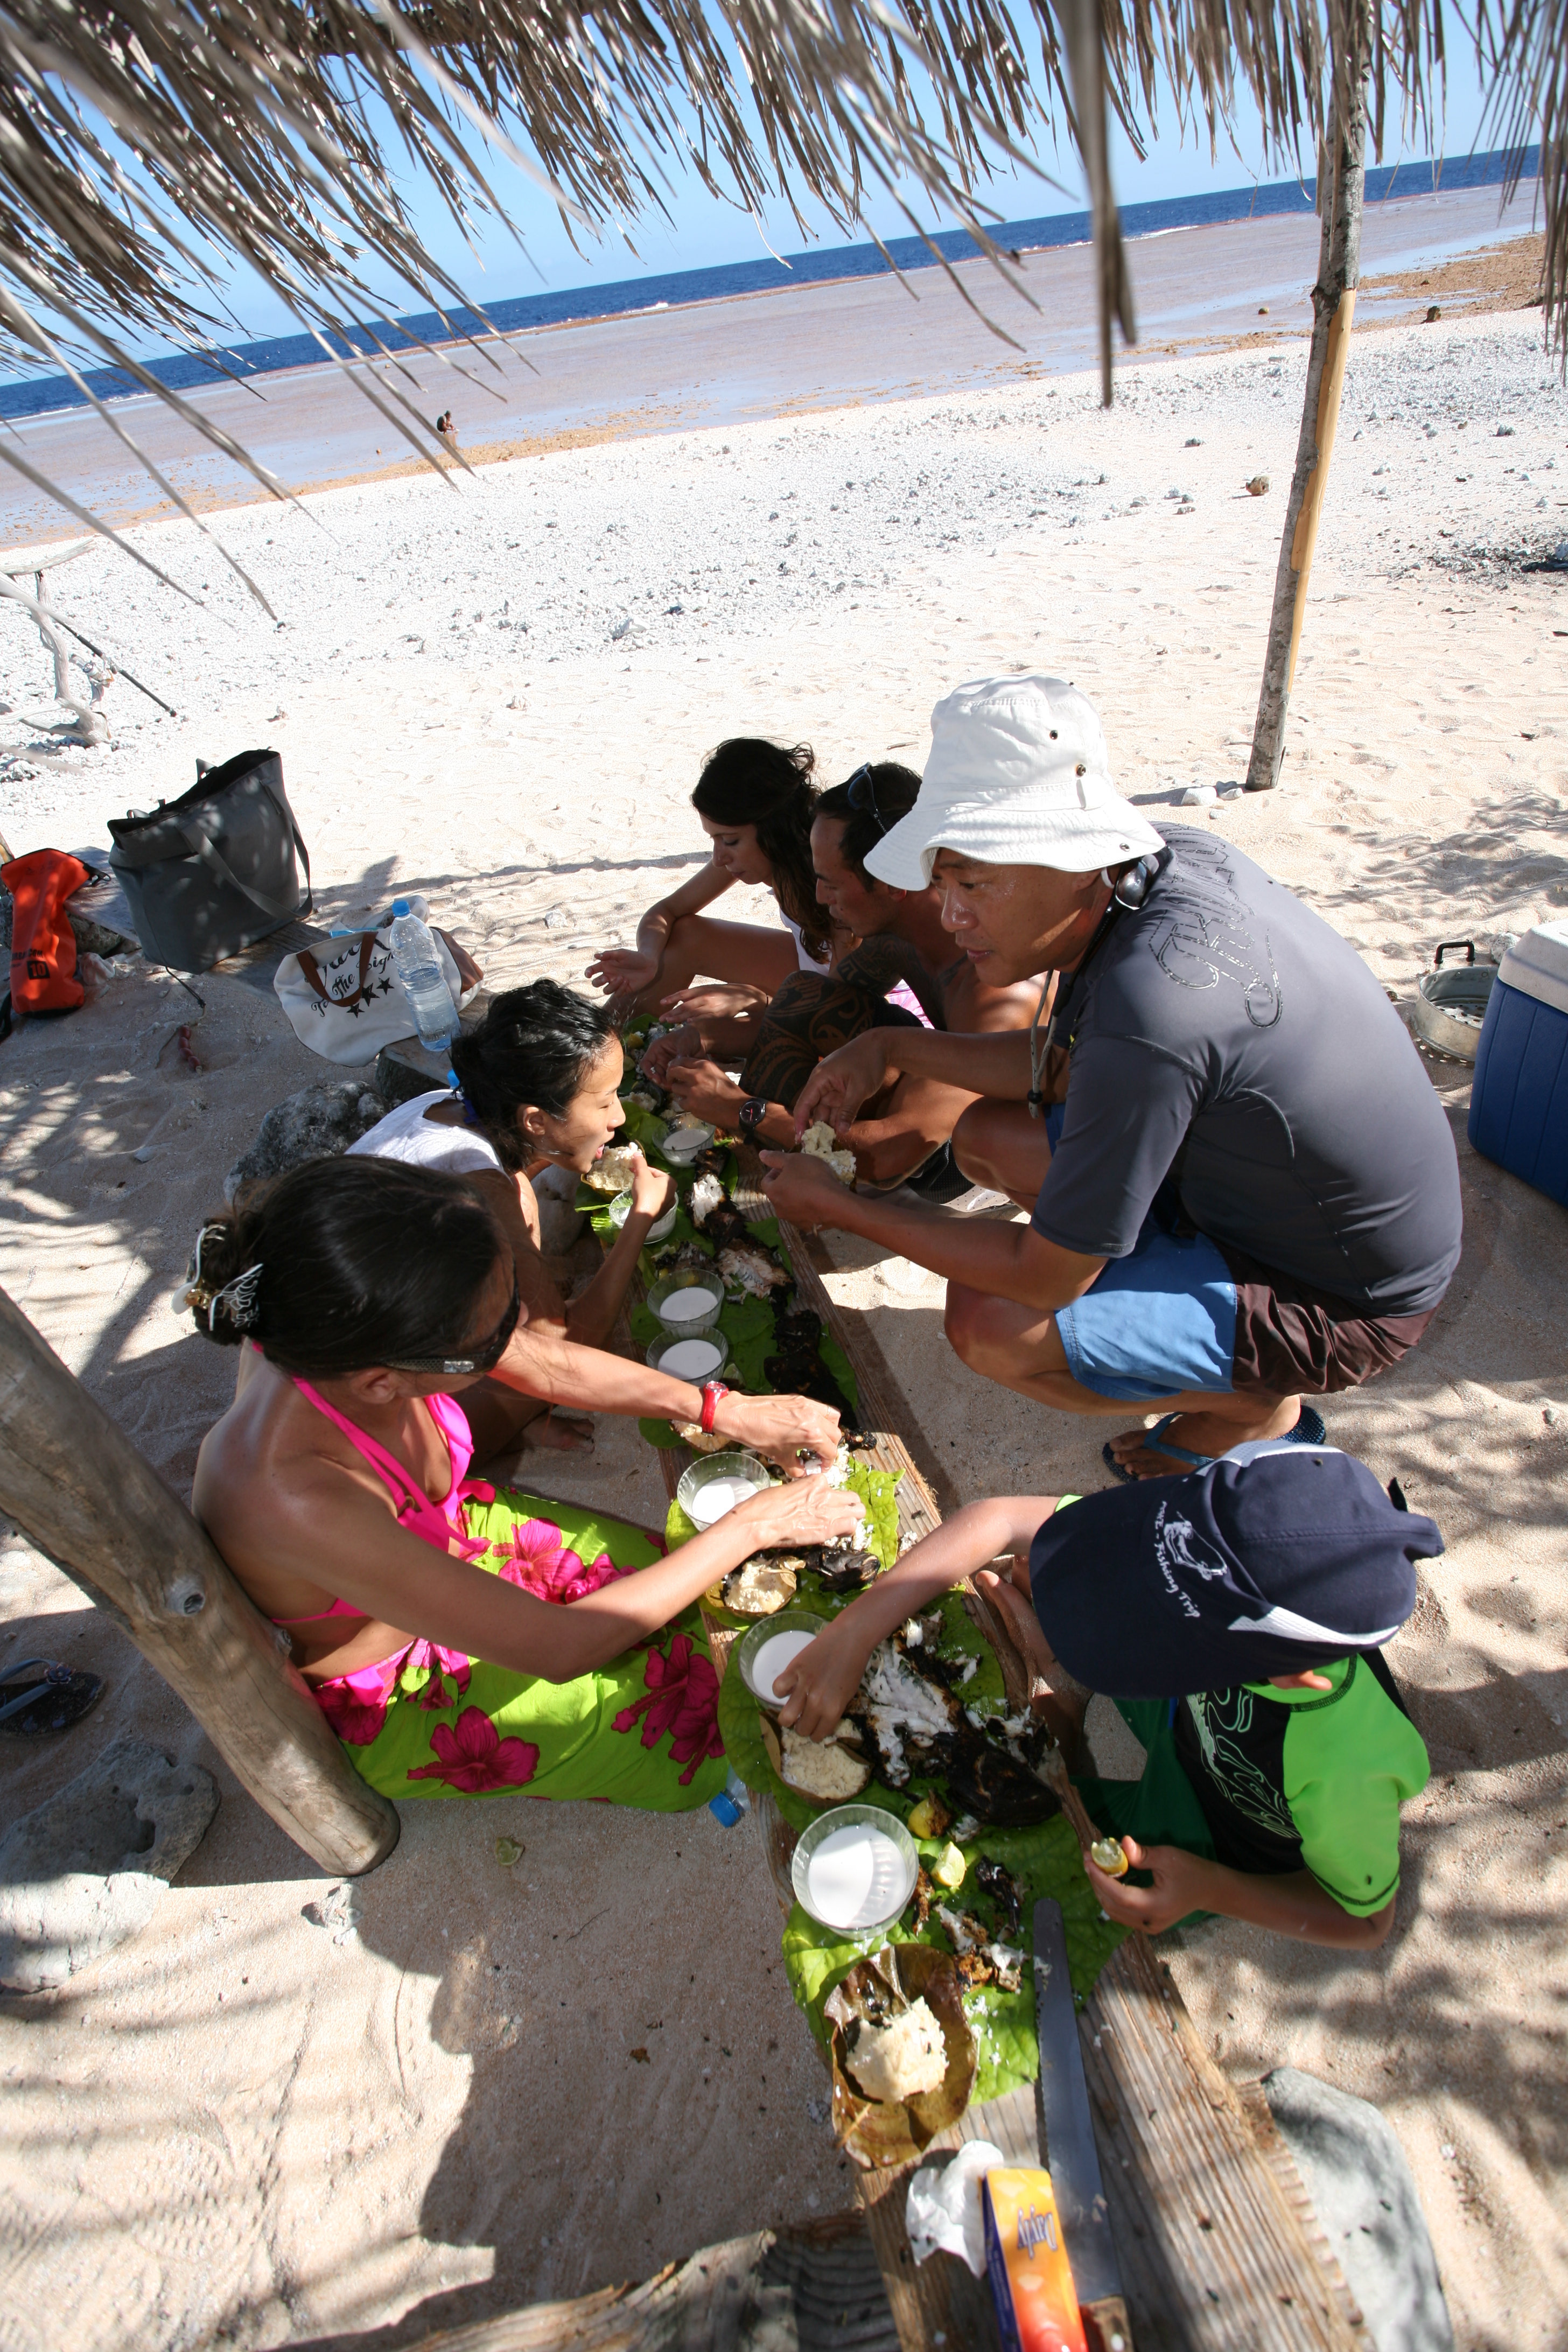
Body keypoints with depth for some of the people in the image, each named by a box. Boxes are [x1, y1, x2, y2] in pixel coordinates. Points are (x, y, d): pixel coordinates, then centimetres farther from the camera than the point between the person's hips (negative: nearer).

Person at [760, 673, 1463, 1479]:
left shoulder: (1149, 1010, -37)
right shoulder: (1165, 856, -10)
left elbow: (1046, 1278, -24)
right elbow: (1065, 1063, 7)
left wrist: (843, 1209, -14)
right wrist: (893, 1048, 0)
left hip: (1342, 1302, -9)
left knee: (989, 1323, -20)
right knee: (987, 1136, 4)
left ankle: (1256, 1406, 6)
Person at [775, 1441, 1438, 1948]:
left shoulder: (1347, 1773, -45)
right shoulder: (1227, 1554, -38)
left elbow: (1368, 1920, -19)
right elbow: (997, 1520, -36)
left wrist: (1209, 1891, -33)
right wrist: (853, 1635, -41)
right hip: (1186, 1722, 4)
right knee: (1042, 1572, -8)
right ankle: (1060, 1730, 19)